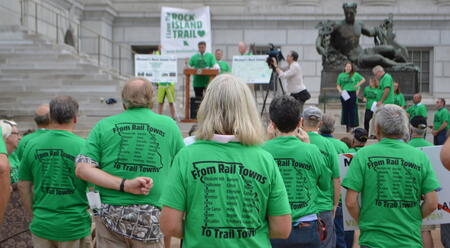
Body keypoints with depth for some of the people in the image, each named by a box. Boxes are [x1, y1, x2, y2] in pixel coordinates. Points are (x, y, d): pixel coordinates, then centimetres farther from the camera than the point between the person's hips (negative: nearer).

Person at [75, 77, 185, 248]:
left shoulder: (104, 125, 4)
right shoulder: (169, 126, 4)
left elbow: (82, 168, -6)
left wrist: (125, 185, -11)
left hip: (110, 215, 1)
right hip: (151, 221, 0)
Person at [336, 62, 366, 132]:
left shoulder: (355, 75, 5)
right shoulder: (341, 75, 10)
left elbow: (363, 79, 13)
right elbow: (338, 85, 10)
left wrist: (358, 84, -1)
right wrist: (340, 90, -8)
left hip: (352, 93, -2)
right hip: (344, 94, 2)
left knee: (352, 109, -4)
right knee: (345, 109, 4)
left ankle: (352, 125, -1)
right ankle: (347, 125, 10)